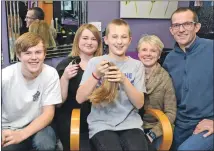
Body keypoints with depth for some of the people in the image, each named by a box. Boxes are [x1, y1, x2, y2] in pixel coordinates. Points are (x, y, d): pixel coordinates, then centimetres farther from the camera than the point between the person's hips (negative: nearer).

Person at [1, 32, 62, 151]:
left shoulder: (50, 74, -14)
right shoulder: (5, 76, -16)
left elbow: (48, 113, -12)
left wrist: (22, 134, -26)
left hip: (37, 126, 1)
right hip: (8, 128, 0)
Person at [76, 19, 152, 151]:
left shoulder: (137, 65, 6)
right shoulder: (95, 62, 4)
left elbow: (139, 104, -1)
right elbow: (80, 99, -3)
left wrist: (124, 81, -17)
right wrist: (96, 75, -18)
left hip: (130, 124, 1)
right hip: (101, 124, -1)